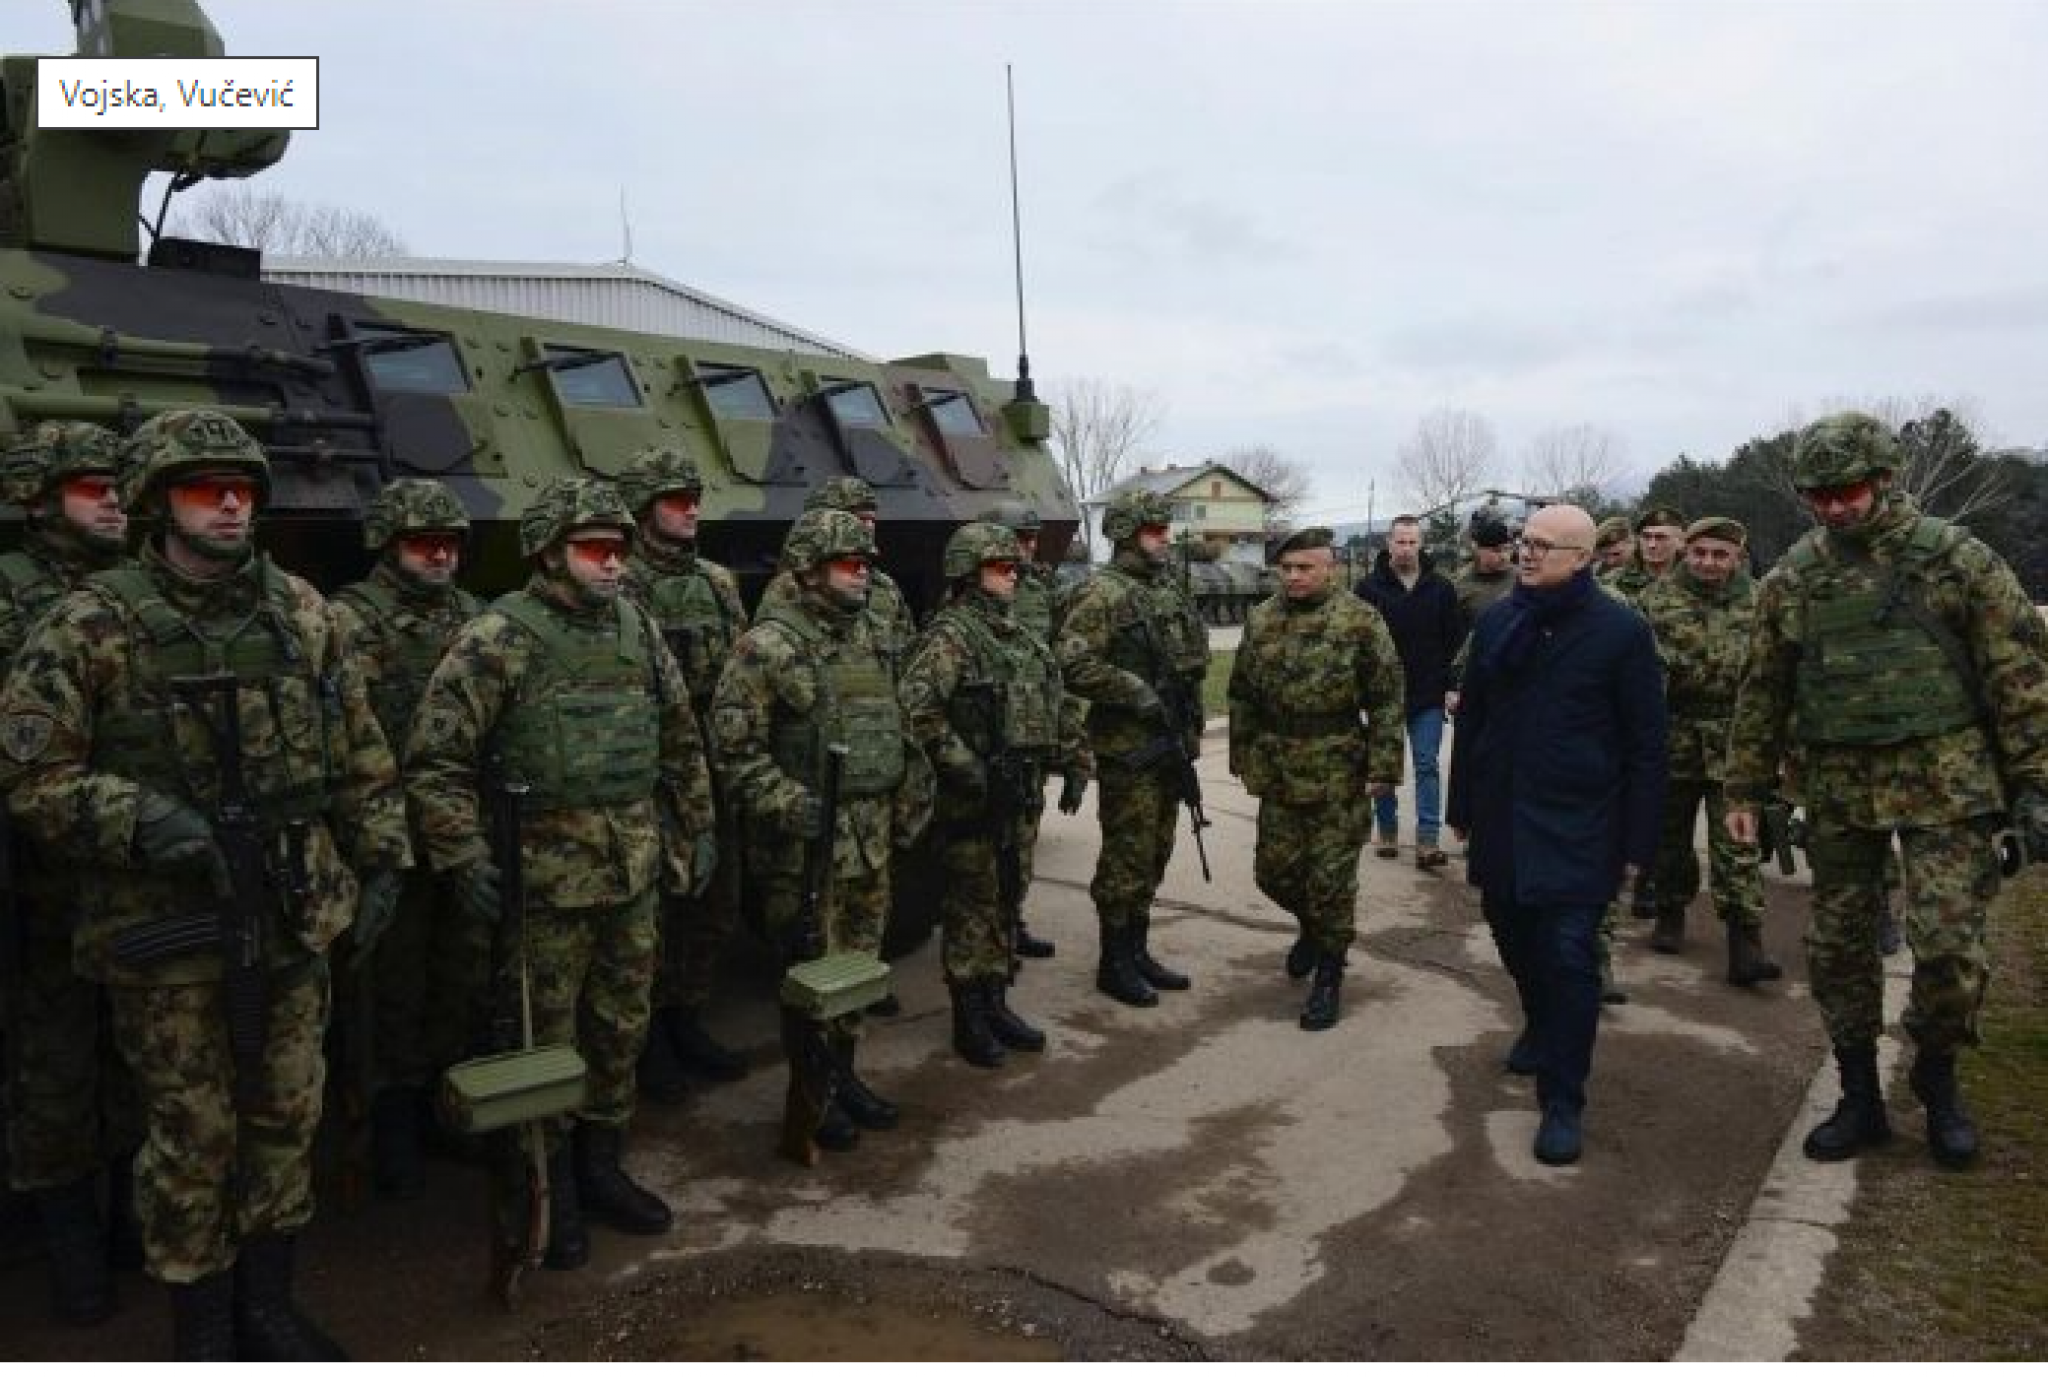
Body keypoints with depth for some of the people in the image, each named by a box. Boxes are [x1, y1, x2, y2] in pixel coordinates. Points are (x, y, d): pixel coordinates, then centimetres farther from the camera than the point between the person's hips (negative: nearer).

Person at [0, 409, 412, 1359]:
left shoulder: (301, 611, 4)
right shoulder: (92, 625, -8)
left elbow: (360, 749, 10)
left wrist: (382, 852, 7)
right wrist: (138, 819, -22)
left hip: (295, 921, 4)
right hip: (166, 933, -4)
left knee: (287, 1118, 15)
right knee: (193, 1138, 9)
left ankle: (269, 1306, 35)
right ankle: (201, 1329, 29)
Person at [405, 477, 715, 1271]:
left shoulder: (639, 631, 8)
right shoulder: (499, 638, -11)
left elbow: (682, 742, 17)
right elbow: (434, 758, -12)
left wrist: (697, 830, 16)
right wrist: (464, 858, -16)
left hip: (633, 877, 6)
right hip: (544, 881, -6)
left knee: (620, 1034, 16)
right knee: (543, 1045, 7)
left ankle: (599, 1171, 35)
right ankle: (539, 1201, 25)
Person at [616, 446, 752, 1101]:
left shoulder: (721, 582, 11)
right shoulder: (618, 589, -10)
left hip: (718, 778, 6)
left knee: (717, 913, 14)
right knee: (653, 916, 5)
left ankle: (686, 1022, 32)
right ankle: (649, 1039, 22)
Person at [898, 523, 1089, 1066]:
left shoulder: (1022, 637, 15)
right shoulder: (950, 633, -11)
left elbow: (1060, 706, 21)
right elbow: (915, 702, -25)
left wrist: (1075, 766, 14)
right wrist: (958, 764, -26)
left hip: (1022, 796, 8)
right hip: (973, 798, -8)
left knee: (1007, 903, 15)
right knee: (971, 909, 2)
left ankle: (996, 1003, 28)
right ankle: (969, 1022, 12)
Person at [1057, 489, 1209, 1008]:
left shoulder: (1170, 587, 14)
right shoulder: (1102, 592, -13)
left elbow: (1193, 658, 24)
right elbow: (1074, 664, -22)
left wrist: (1189, 726, 16)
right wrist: (1137, 694, -20)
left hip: (1169, 745, 8)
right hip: (1127, 748, -8)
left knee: (1153, 855, 15)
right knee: (1126, 857, -1)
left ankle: (1138, 951, 27)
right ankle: (1113, 964, 12)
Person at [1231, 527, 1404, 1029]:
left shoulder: (1361, 621, -7)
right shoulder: (1261, 620, 5)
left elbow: (1386, 700, -7)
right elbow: (1242, 696, 13)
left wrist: (1382, 769, -10)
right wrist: (1243, 757, 11)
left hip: (1339, 777, -4)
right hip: (1277, 773, 4)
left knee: (1330, 879, 2)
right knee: (1274, 872, 10)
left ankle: (1328, 977, 19)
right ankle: (1312, 927, 41)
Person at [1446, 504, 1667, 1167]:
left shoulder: (1622, 631, -9)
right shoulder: (1497, 621, 5)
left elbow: (1645, 745, -7)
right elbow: (1472, 719, 11)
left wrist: (1637, 842, -8)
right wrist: (1462, 807, 13)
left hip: (1576, 830, -5)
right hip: (1501, 820, 5)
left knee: (1568, 955, -6)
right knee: (1514, 936, 17)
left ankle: (1563, 1102, 7)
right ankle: (1542, 1028, 45)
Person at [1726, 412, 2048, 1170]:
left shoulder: (1956, 558, -3)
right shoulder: (1792, 578, 4)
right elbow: (1763, 690, 10)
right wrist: (1747, 789, 10)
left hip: (1942, 778, -3)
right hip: (1836, 787, 3)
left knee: (1949, 945, -7)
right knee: (1838, 946, 8)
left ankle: (1937, 1079, 21)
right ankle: (1860, 1100, 23)